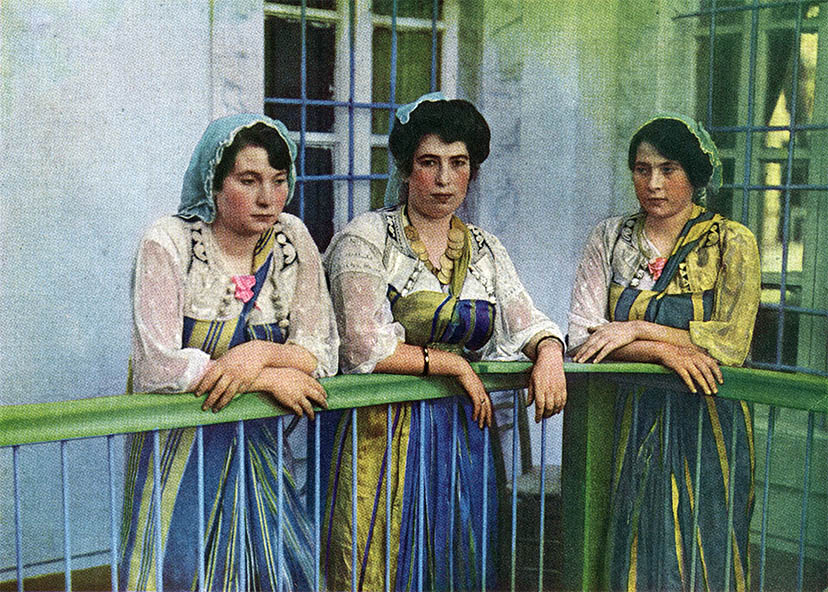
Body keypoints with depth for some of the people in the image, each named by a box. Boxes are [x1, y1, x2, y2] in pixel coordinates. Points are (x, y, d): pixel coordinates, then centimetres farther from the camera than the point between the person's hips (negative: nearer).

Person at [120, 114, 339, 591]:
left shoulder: (292, 240, -1)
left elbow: (323, 353, 0)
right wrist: (270, 378, -16)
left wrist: (258, 355, -20)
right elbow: (157, 367, -20)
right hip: (178, 450, -3)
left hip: (256, 453, 4)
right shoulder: (169, 244, -13)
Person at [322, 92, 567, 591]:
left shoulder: (486, 251, 12)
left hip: (465, 436, 5)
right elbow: (366, 349, -14)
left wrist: (549, 354, -15)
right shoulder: (367, 239, -5)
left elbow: (529, 324, 7)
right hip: (386, 436, -5)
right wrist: (455, 364, -10)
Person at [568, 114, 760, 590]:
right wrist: (666, 350, -16)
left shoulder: (731, 243, -3)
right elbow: (581, 339, -4)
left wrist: (637, 329, -16)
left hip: (705, 426, -2)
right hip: (627, 424, 2)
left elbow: (732, 345, -13)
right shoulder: (610, 238, 4)